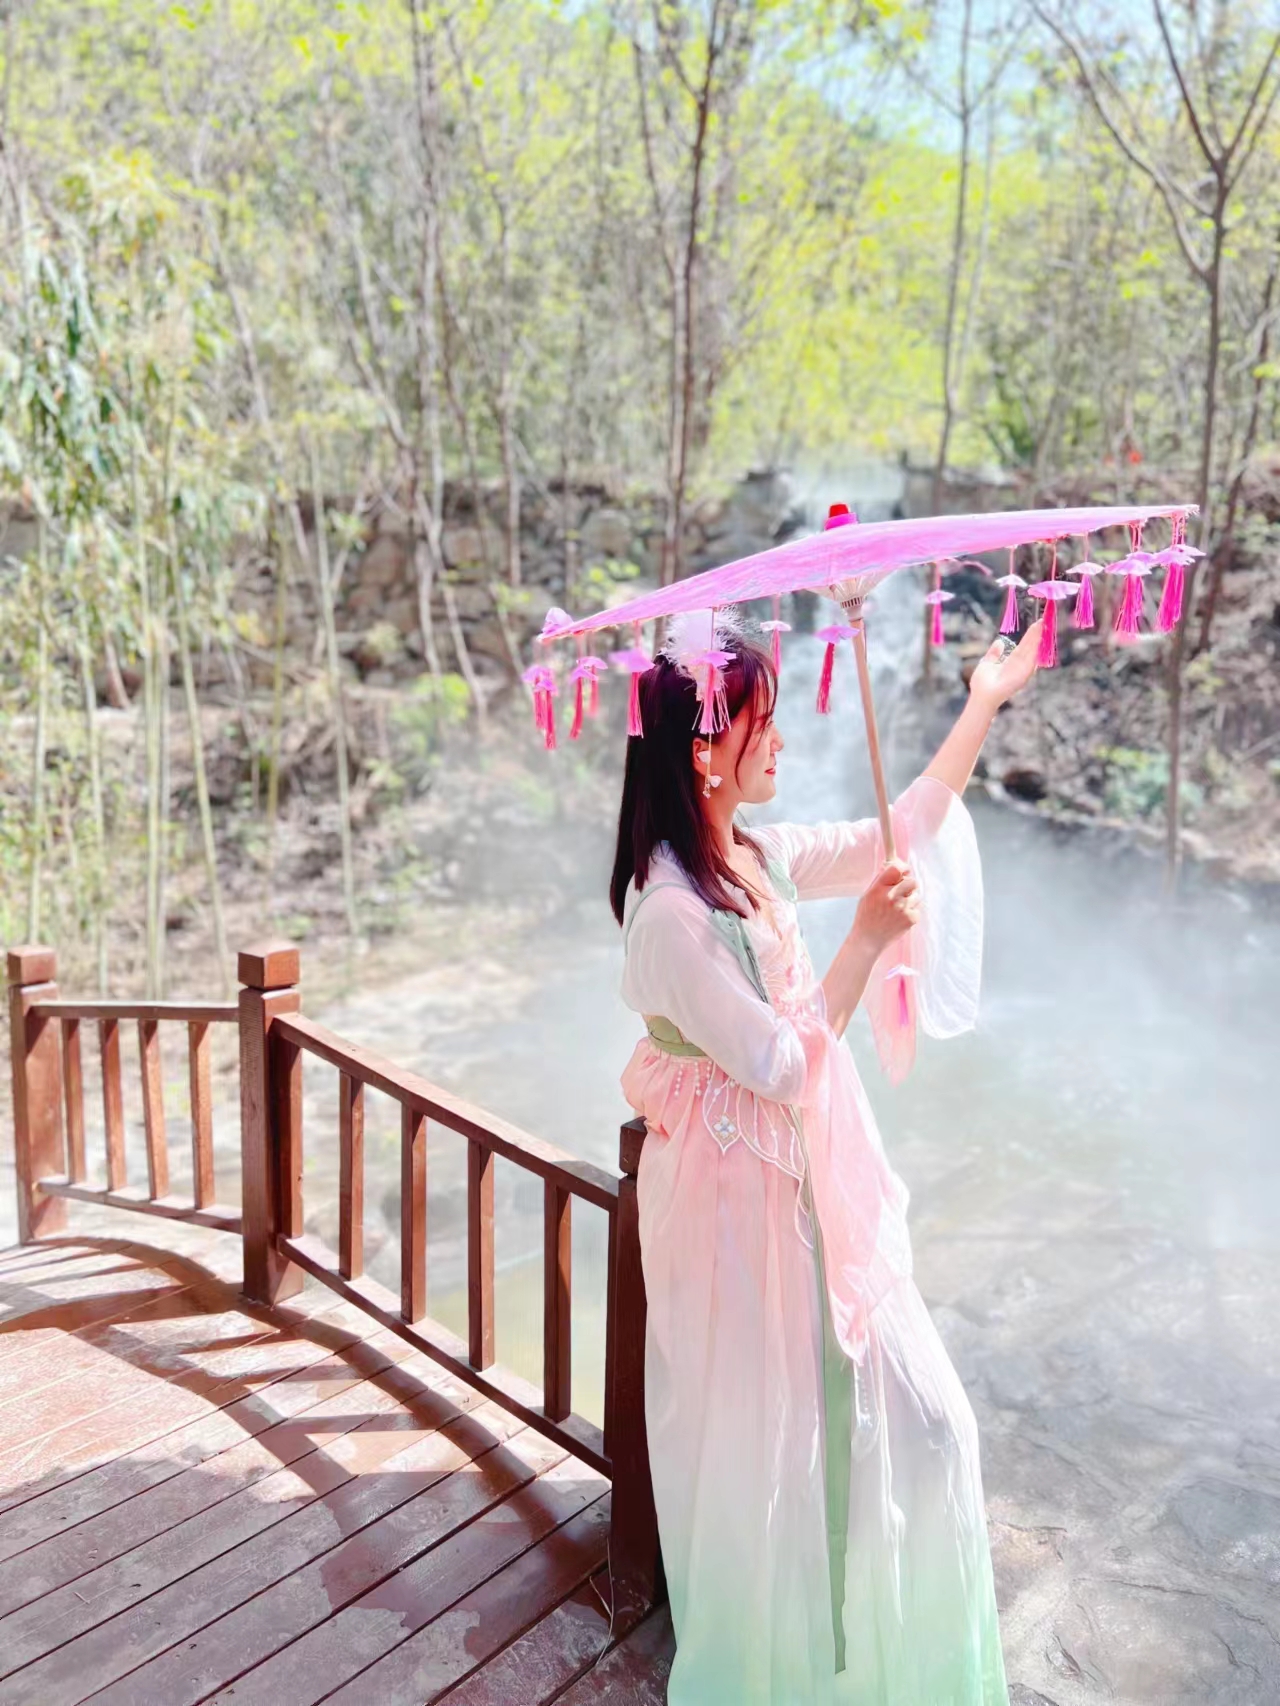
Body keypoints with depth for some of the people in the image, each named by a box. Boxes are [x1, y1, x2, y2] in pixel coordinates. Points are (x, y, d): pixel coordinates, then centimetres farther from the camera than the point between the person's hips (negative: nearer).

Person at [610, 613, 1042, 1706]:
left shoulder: (758, 860, 1)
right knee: (759, 1451, 11)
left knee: (921, 1420, 17)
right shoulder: (671, 912, -24)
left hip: (814, 1184, 9)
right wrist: (868, 941, -20)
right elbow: (781, 1062, -22)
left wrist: (988, 702, 17)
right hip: (739, 1200, -8)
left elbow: (904, 831, 12)